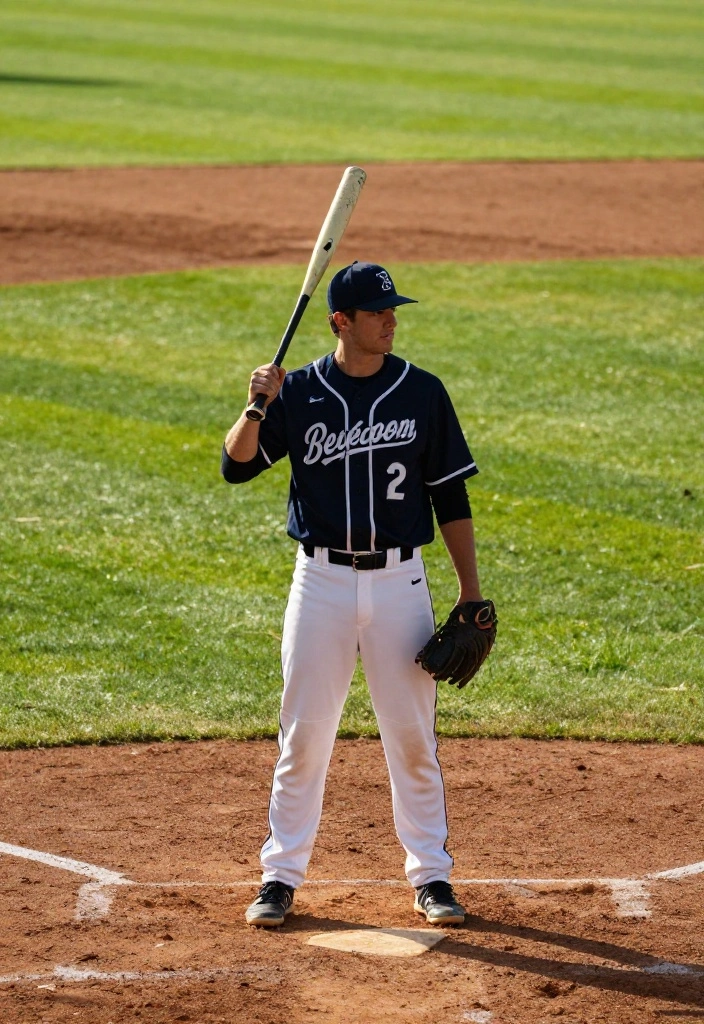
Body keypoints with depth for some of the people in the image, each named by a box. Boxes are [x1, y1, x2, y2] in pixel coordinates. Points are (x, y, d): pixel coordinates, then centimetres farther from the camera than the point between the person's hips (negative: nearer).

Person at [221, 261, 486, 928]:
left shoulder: (422, 392, 1)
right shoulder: (299, 393, 0)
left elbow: (451, 497, 5)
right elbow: (236, 466, -8)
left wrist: (470, 591, 2)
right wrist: (256, 406, -26)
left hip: (399, 580, 0)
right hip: (321, 579, 0)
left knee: (413, 736, 4)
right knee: (303, 734, 3)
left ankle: (430, 875, 14)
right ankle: (281, 876, 12)